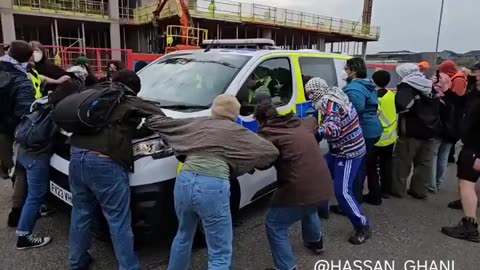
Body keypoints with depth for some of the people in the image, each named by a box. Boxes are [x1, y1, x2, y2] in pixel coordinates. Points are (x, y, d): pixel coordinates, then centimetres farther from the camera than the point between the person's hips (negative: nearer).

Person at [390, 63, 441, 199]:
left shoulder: (406, 86, -11)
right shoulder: (431, 86, 14)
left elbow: (401, 105, -28)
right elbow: (440, 107, 21)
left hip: (411, 131, -7)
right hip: (431, 130, 7)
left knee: (401, 161, 5)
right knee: (425, 163, 12)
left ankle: (397, 189, 12)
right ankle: (419, 191, 20)